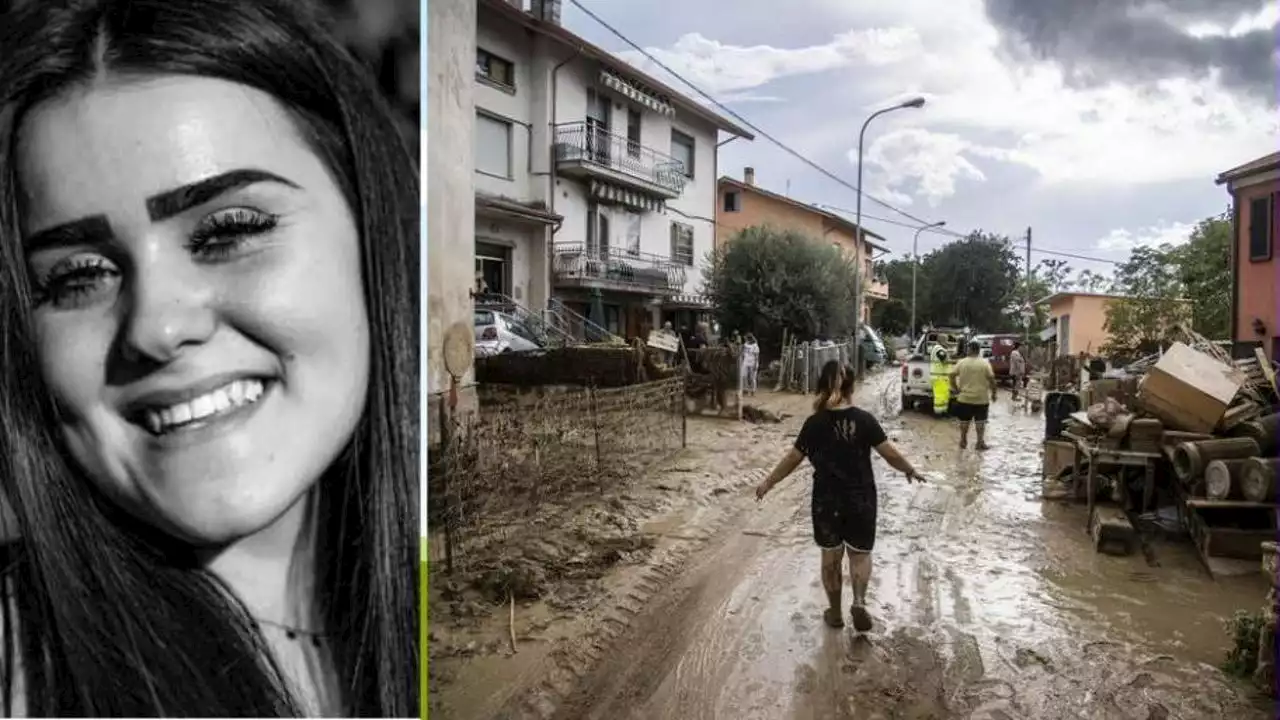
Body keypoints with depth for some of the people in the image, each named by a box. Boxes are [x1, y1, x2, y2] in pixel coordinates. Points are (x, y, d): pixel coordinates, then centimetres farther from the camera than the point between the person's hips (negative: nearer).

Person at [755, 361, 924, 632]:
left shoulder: (815, 423, -8)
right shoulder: (864, 419, -9)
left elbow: (793, 458, -4)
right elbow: (889, 453, -7)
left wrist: (768, 483, 8)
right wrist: (910, 471, 12)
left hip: (826, 501, 0)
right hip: (860, 500, 0)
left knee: (831, 556, 15)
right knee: (860, 553, 16)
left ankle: (835, 612, 25)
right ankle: (859, 601, -5)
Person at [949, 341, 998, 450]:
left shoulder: (962, 362, -3)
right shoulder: (985, 363, -7)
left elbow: (952, 375, -6)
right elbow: (991, 379, -10)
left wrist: (955, 388, 4)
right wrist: (993, 393, 0)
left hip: (965, 397, 2)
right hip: (981, 398, -1)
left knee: (964, 421, 12)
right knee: (980, 421, 6)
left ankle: (963, 441, 19)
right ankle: (980, 442, 6)